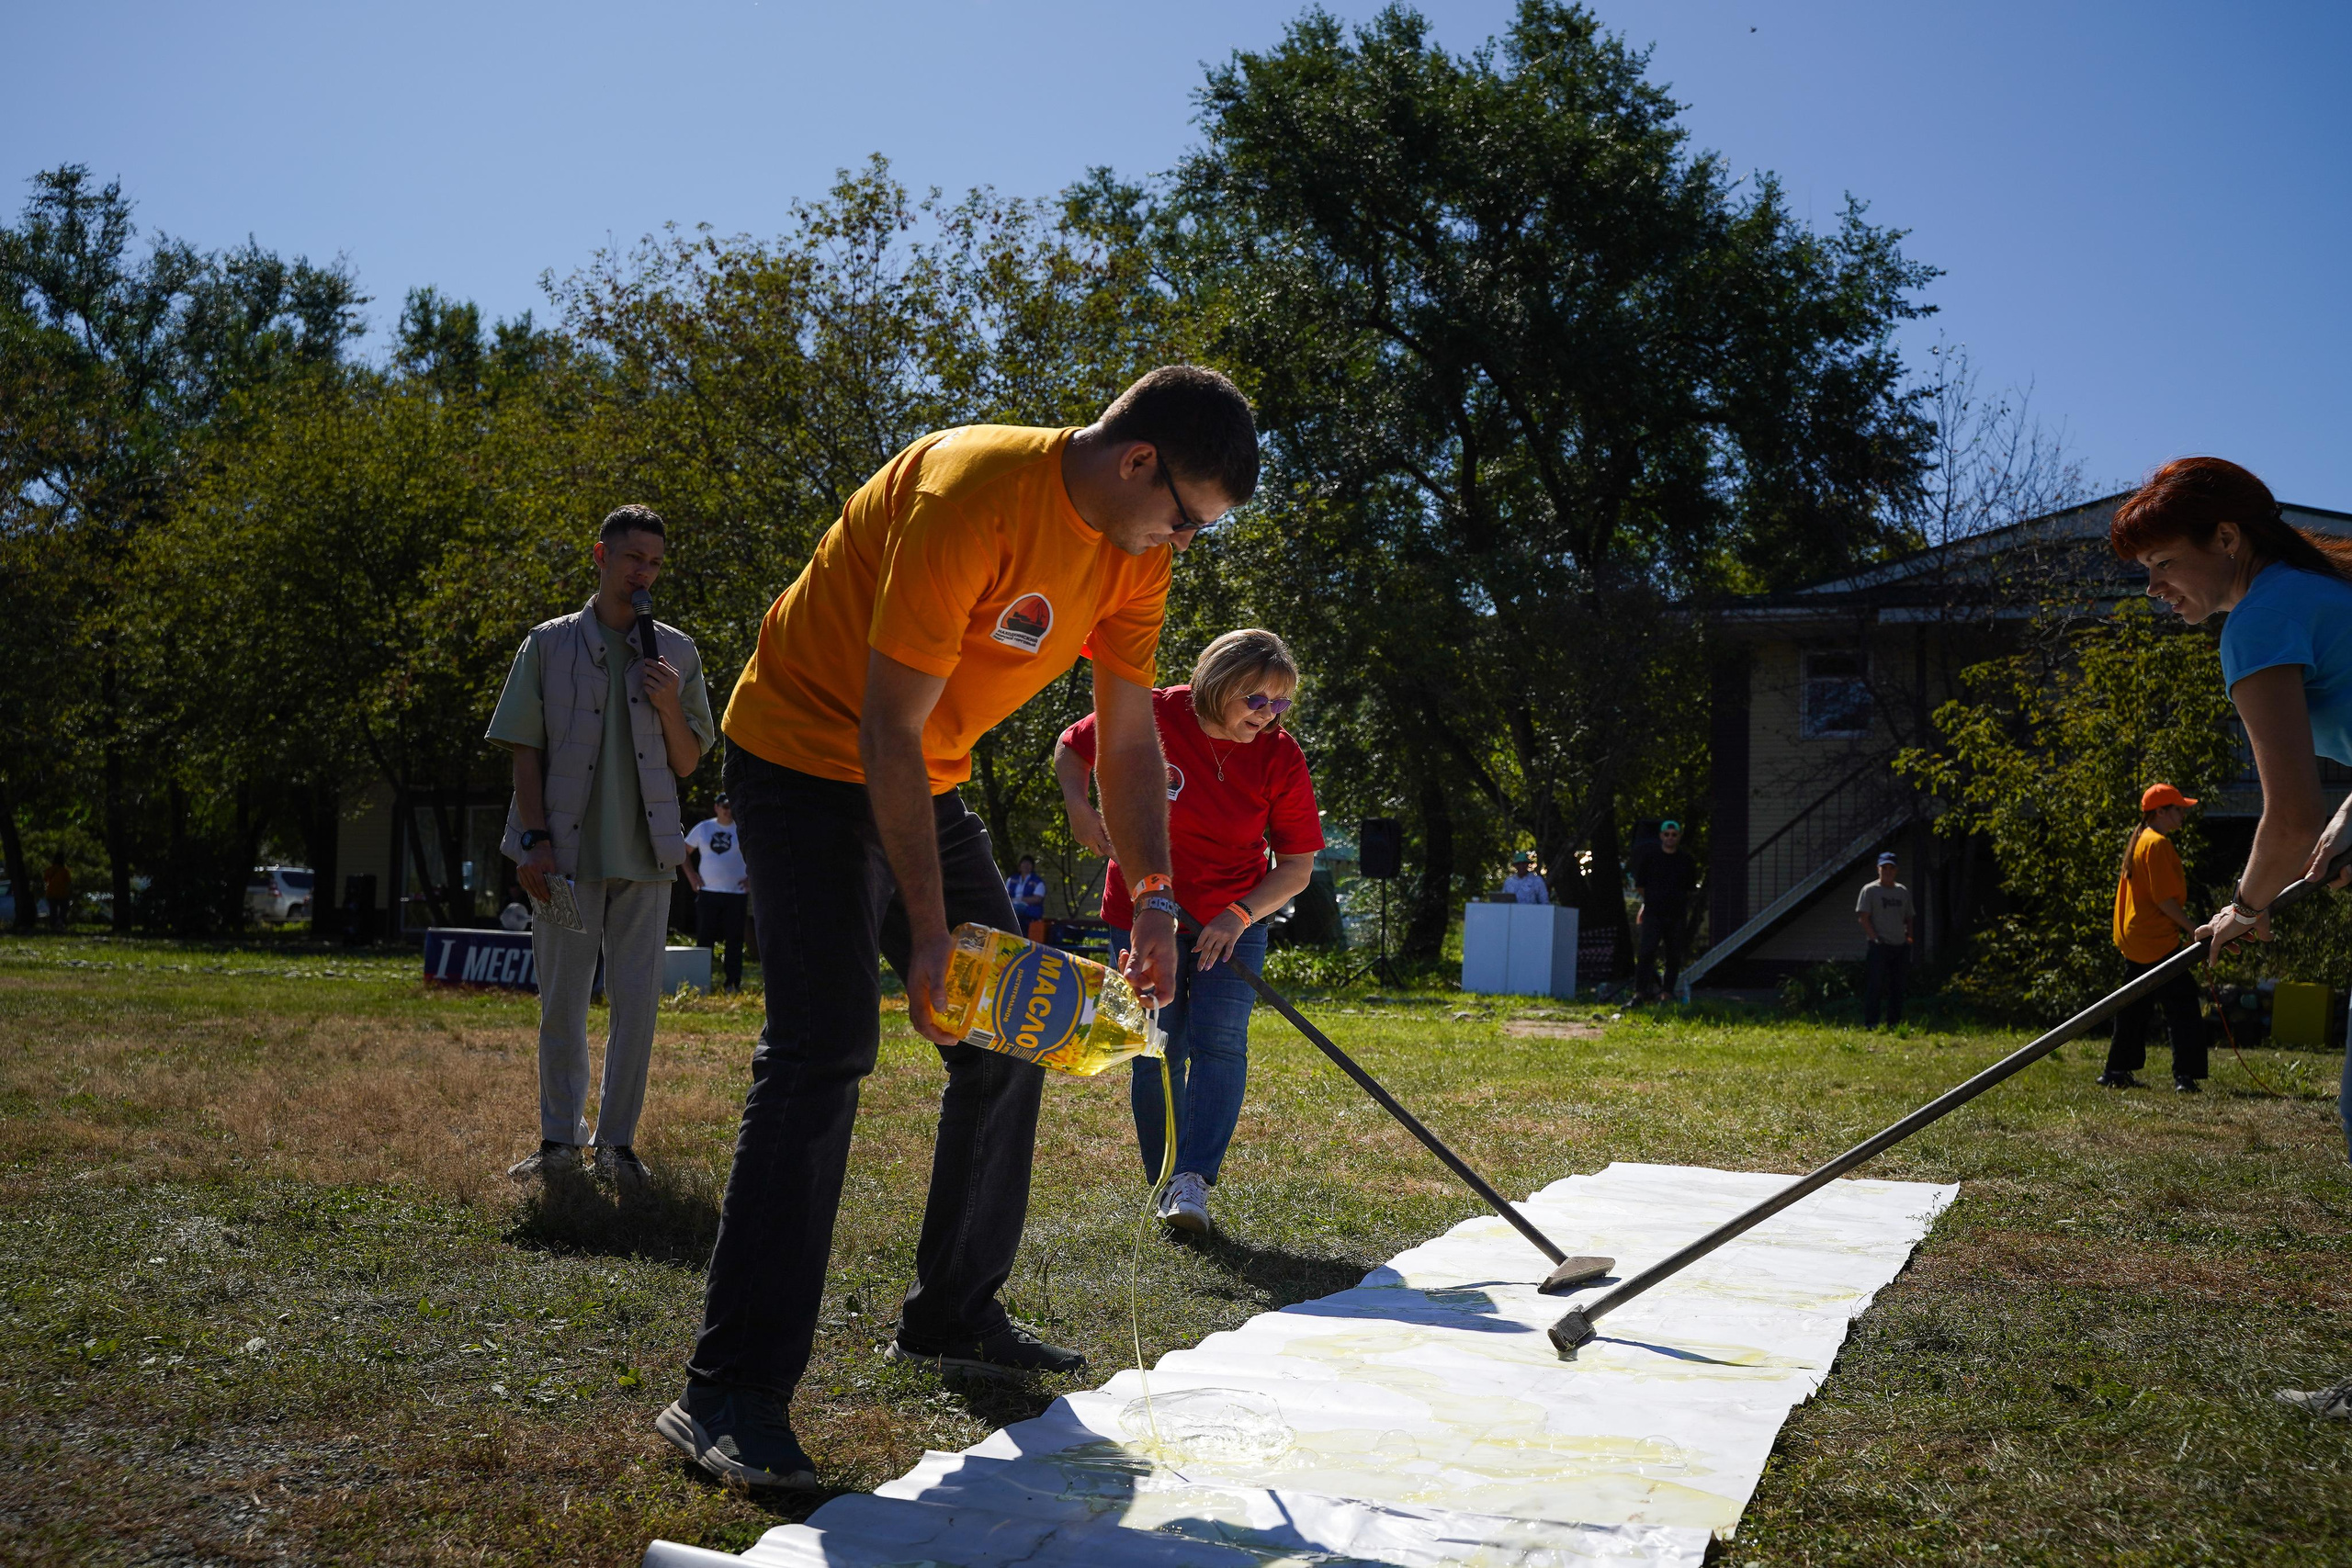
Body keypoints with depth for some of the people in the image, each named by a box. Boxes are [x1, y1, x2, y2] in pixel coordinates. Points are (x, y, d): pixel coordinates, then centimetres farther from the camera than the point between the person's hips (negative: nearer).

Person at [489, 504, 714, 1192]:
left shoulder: (677, 652, 9)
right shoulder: (549, 644, 6)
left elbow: (688, 763, 10)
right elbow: (526, 752, 3)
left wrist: (669, 707, -8)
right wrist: (535, 840, -6)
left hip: (645, 852, 1)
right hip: (569, 851, -1)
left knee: (636, 1003, 2)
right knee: (562, 1002, 5)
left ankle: (618, 1142, 13)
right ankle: (560, 1142, 18)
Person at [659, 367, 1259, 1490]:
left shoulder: (1135, 550, -2)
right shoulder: (974, 495, -28)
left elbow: (1130, 743, 3)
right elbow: (889, 730, -27)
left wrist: (1155, 901, -9)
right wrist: (928, 932, -26)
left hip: (926, 785, 9)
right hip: (807, 757, -9)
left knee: (1008, 1034, 7)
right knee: (824, 1049, -19)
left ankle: (952, 1316, 22)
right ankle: (730, 1394, -14)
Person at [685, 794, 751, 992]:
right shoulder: (703, 828, 8)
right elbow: (685, 851, 17)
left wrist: (752, 877, -2)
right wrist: (691, 875, 6)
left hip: (736, 893, -1)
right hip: (708, 892, 1)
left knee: (735, 940, 0)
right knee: (704, 939, 3)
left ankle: (733, 983, 4)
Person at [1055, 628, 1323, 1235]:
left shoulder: (1281, 756, -14)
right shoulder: (1152, 717, -17)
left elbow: (1297, 865, -9)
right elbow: (1071, 749, 2)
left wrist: (1240, 915, -23)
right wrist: (1079, 807, -17)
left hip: (1233, 922, 1)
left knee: (1219, 1039, -15)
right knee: (1158, 1052, 0)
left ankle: (1193, 1180, -18)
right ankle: (1165, 1185, 11)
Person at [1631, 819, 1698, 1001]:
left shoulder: (1685, 860, 7)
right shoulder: (1649, 855, 2)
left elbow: (1689, 888, 17)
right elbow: (1640, 885, 8)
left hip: (1677, 915, 3)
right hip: (1652, 913, -2)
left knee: (1674, 955, 4)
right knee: (1647, 951, -14)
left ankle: (1668, 990, 13)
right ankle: (1640, 989, -12)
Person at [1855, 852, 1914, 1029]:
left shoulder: (1903, 891, 16)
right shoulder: (1870, 890, -1)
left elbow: (1908, 918, 22)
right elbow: (1862, 917, -7)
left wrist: (1909, 938, 7)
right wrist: (1875, 938, -16)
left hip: (1900, 946, 6)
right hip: (1878, 946, -6)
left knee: (1897, 986, 9)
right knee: (1875, 985, -9)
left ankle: (1894, 1024, 16)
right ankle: (1870, 1023, -7)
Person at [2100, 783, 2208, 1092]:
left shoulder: (2138, 840, 16)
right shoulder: (2158, 844, -14)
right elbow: (2165, 899, -19)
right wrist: (2194, 928, -15)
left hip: (2134, 939, 10)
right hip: (2156, 943, -10)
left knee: (2135, 1008, 16)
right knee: (2182, 1005, -7)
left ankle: (2116, 1070, 20)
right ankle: (2185, 1075, -11)